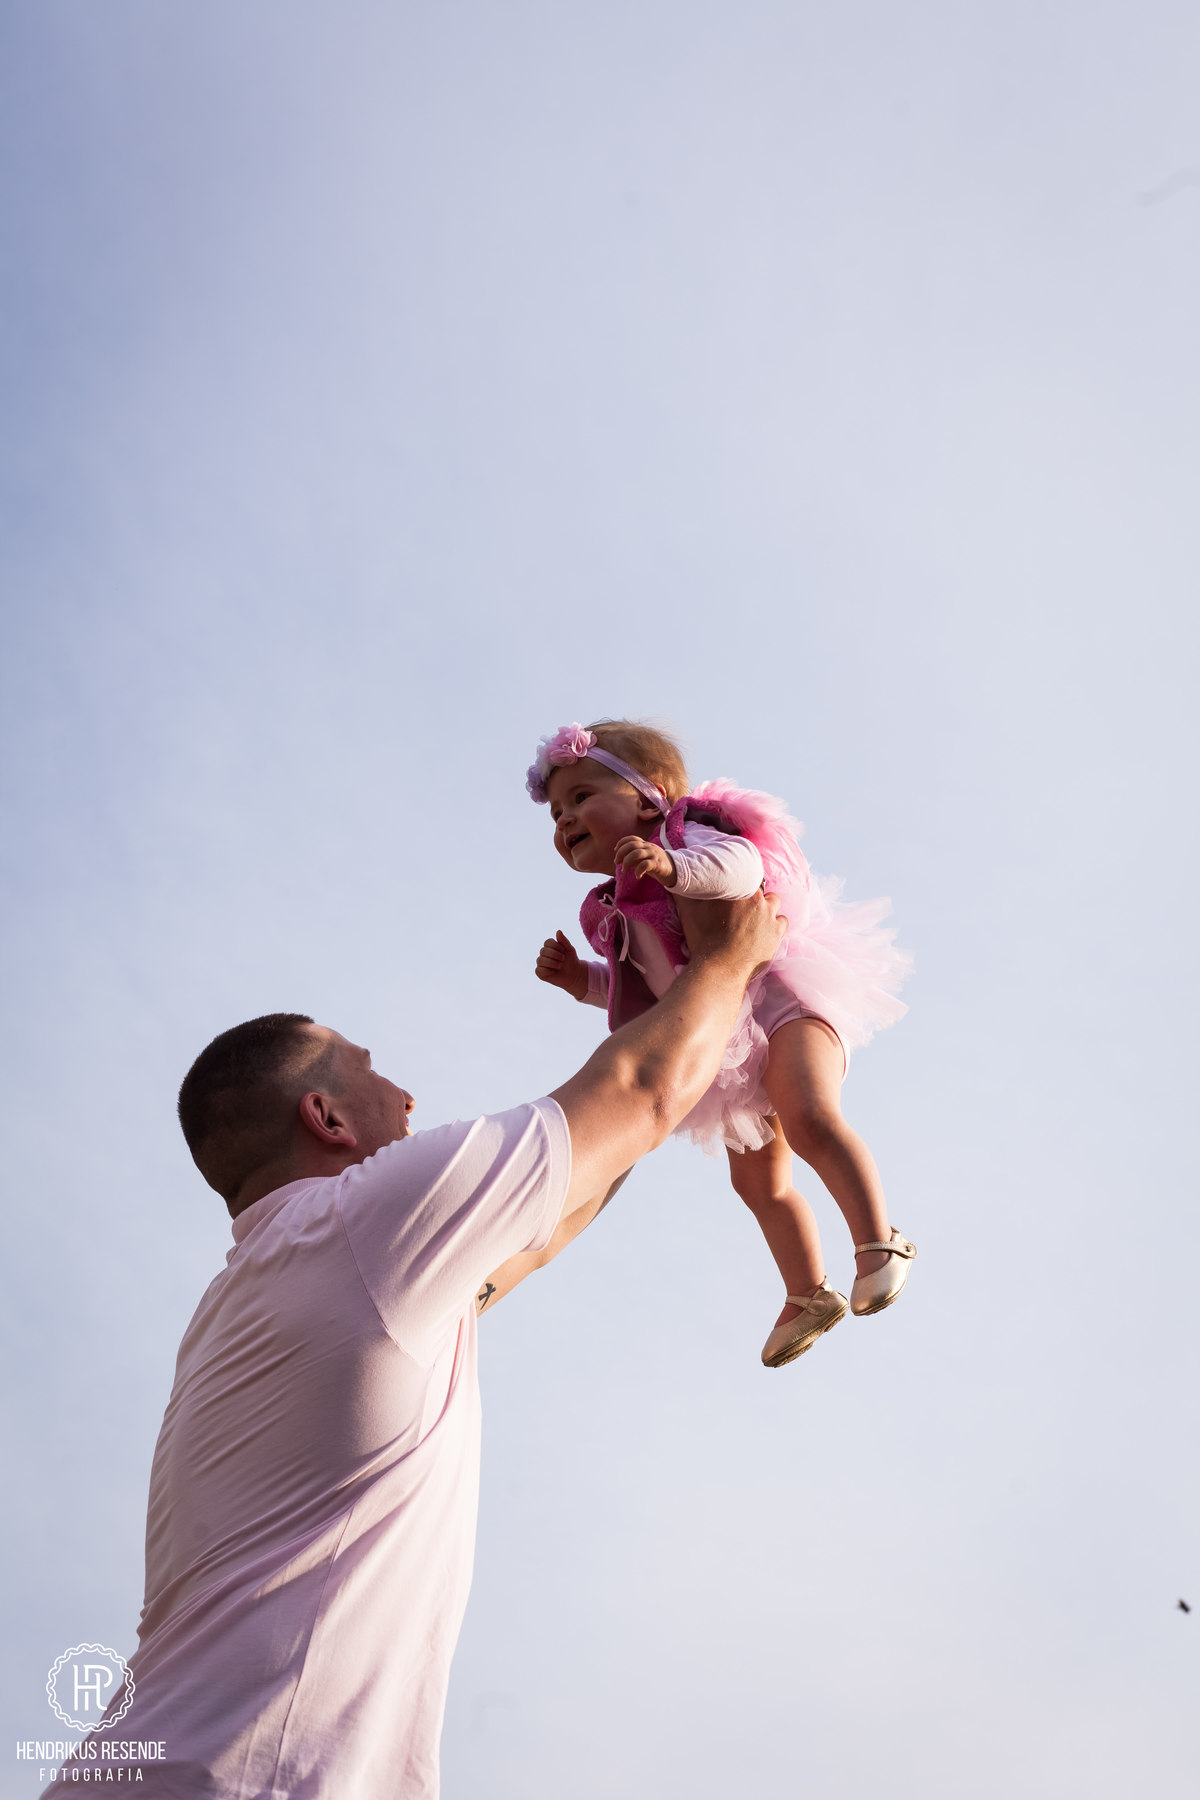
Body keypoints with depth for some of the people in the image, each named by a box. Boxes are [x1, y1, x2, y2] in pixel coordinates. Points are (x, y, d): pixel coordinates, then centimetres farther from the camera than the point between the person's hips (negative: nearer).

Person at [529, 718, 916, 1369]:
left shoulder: (685, 838, -8)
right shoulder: (616, 912, 15)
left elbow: (741, 864, -29)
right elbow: (641, 990, 24)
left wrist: (673, 866, -45)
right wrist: (580, 979, 10)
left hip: (778, 996, -9)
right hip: (731, 1051, 9)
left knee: (810, 1118, -34)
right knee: (758, 1182, 16)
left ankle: (879, 1242, -25)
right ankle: (809, 1295, 32)